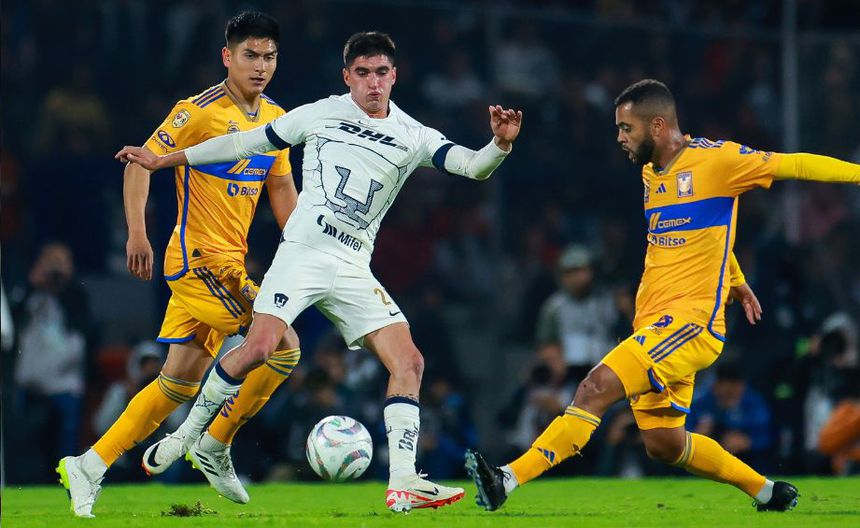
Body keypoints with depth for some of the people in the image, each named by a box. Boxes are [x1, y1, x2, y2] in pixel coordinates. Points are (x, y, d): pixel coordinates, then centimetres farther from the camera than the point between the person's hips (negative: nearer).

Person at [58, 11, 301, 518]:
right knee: (283, 345, -16)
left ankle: (89, 467, 10)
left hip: (229, 264, 8)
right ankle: (213, 447, -3)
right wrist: (137, 232, -21)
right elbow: (142, 161, -12)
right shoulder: (200, 111, -11)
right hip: (200, 257, -8)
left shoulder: (276, 119, 11)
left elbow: (282, 189, 20)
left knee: (181, 380, 7)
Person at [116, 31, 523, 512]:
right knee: (259, 348, -21)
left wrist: (500, 144, -30)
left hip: (354, 270, 3)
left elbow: (473, 167, -6)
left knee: (409, 361, -11)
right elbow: (245, 144, 12)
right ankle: (187, 433, 0)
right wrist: (163, 161, 16)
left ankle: (403, 483, -11)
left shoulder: (413, 138, 6)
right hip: (303, 252, -3)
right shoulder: (320, 115, 3)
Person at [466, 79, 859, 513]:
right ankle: (768, 492, 27)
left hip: (692, 319, -9)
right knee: (663, 444, 9)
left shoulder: (714, 159, -8)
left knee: (597, 387, -23)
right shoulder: (651, 172, 17)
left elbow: (795, 166, -7)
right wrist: (736, 281, 35)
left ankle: (507, 480, -29)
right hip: (653, 322, 9)